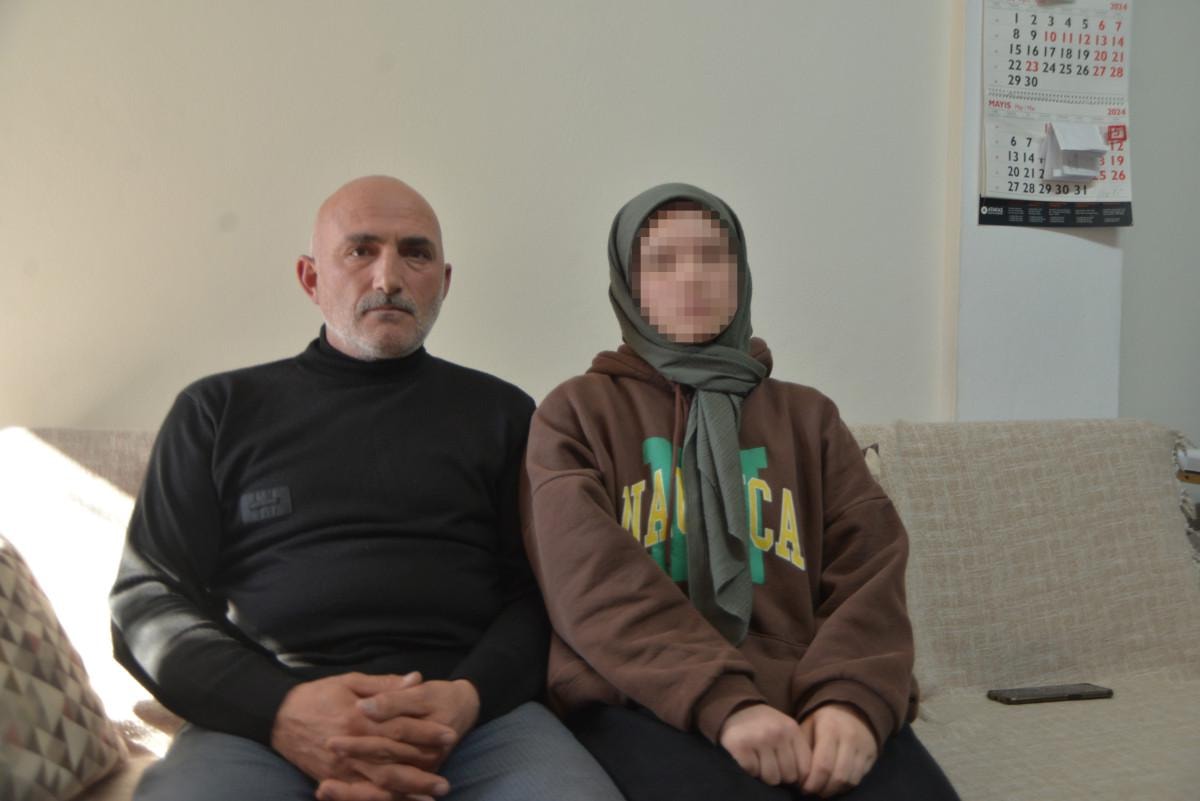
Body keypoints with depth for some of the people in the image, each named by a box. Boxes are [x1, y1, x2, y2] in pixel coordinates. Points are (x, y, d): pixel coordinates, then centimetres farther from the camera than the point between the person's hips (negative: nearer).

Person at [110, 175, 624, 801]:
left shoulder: (500, 412, 18)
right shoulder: (219, 410, 17)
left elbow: (536, 596, 11)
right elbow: (143, 600, 10)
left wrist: (470, 697, -11)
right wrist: (279, 708, -9)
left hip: (474, 713, 1)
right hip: (261, 720, -1)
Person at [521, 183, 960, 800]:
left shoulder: (808, 417, 20)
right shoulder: (578, 413, 11)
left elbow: (870, 569, 6)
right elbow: (593, 579, -5)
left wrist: (851, 698, -15)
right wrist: (723, 701, -20)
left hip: (810, 701, 3)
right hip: (644, 702, -3)